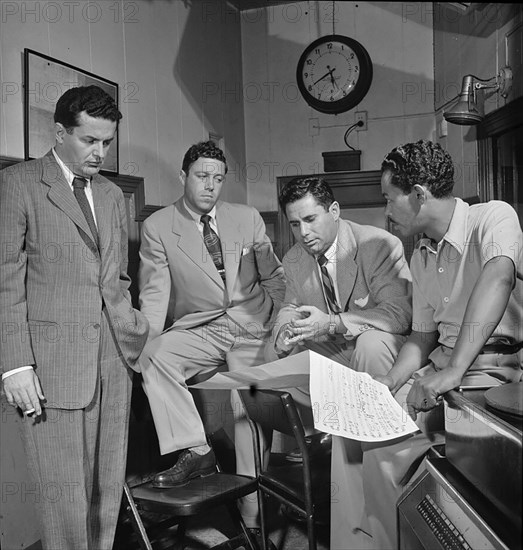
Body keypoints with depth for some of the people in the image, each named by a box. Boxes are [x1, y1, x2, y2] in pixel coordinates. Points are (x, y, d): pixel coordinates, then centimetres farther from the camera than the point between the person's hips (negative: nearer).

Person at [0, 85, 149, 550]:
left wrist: (135, 334, 12)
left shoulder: (113, 195, 18)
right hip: (51, 360, -5)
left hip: (114, 358, 6)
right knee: (63, 490, 0)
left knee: (109, 485, 10)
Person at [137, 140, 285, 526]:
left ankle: (255, 516, 6)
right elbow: (155, 292, -4)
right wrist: (147, 341, -19)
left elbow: (274, 278, 13)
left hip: (253, 329, 1)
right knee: (154, 356, -29)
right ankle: (195, 451, -16)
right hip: (199, 330, 0)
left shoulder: (249, 218, 6)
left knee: (250, 412, -10)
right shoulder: (158, 227, 0)